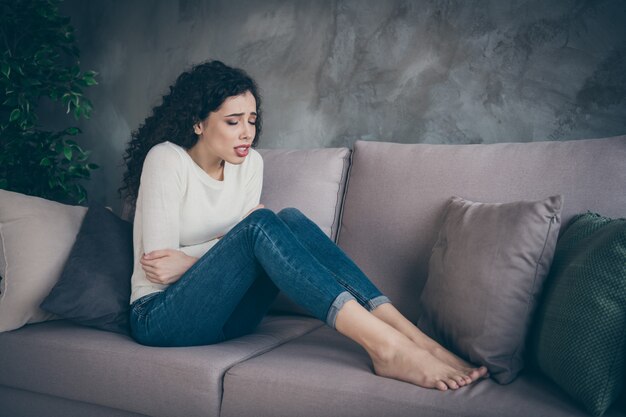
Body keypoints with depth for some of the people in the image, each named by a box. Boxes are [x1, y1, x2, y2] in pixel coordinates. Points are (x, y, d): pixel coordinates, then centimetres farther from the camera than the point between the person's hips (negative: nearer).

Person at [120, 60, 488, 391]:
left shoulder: (249, 162, 4)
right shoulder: (166, 159, -13)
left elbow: (242, 240, 3)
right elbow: (158, 261, -17)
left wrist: (189, 261, -14)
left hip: (223, 313, 5)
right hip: (159, 317, -5)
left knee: (290, 221, -22)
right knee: (260, 225, -30)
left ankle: (414, 338, -32)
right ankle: (385, 346, -41)